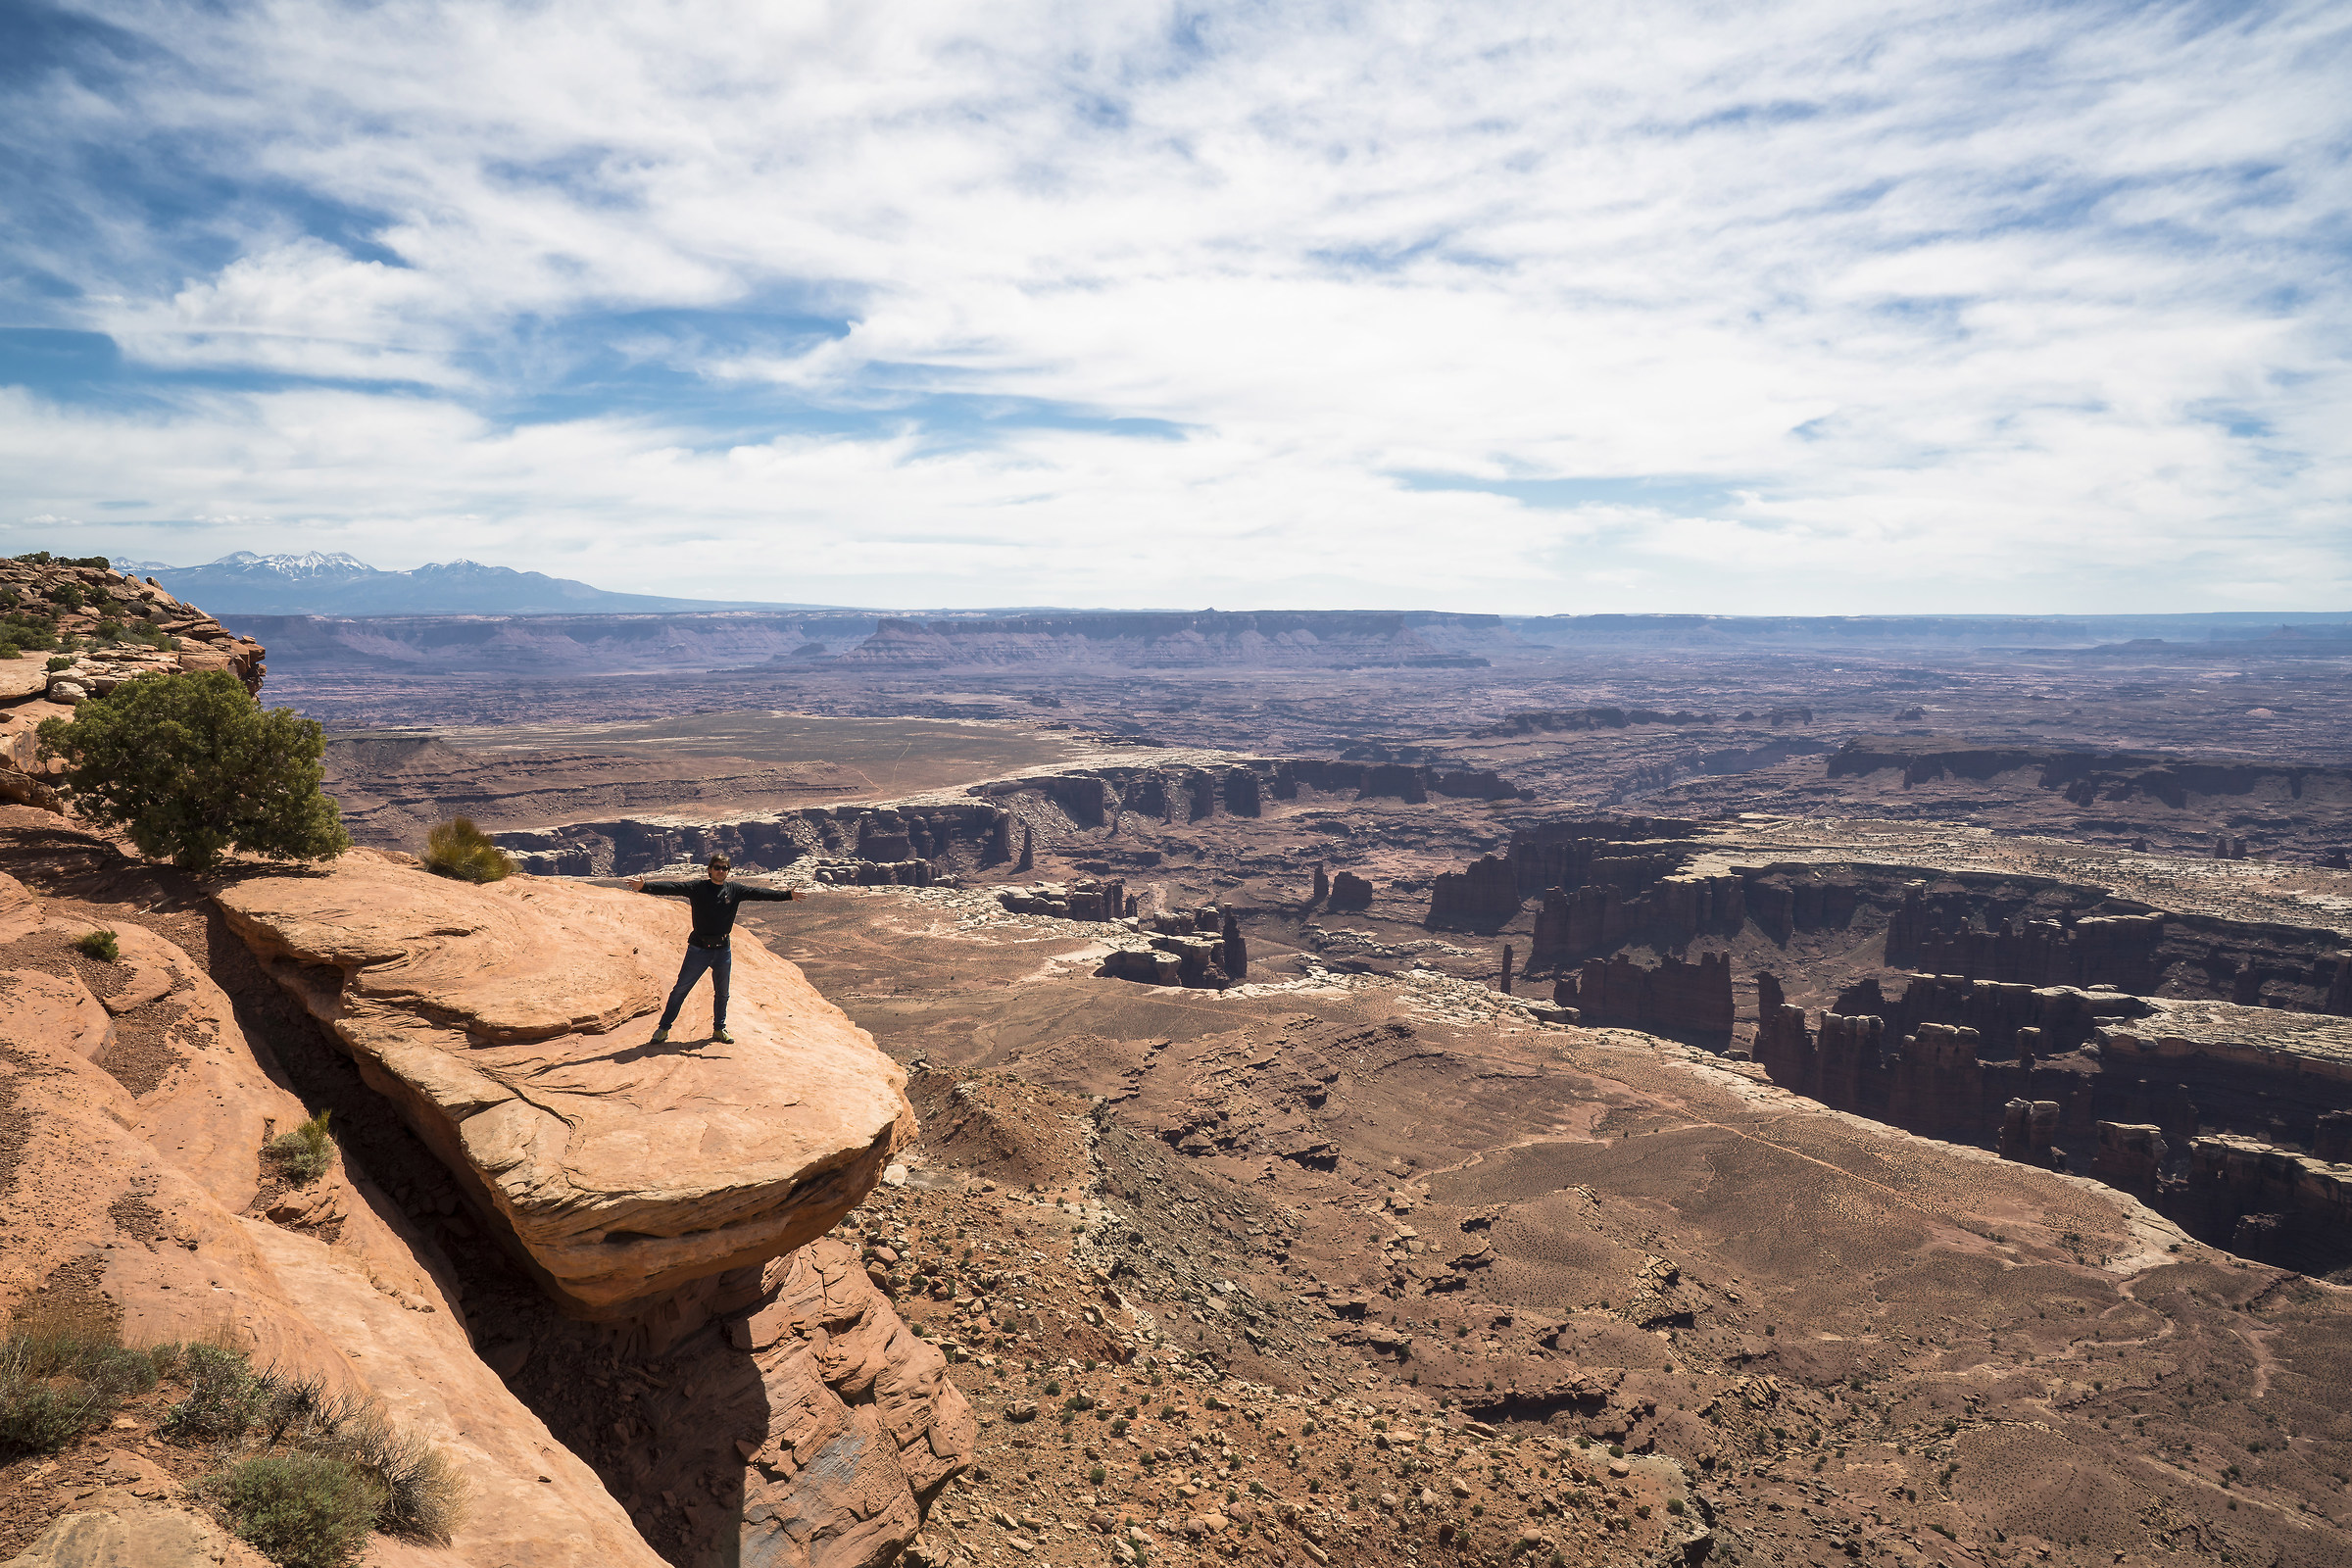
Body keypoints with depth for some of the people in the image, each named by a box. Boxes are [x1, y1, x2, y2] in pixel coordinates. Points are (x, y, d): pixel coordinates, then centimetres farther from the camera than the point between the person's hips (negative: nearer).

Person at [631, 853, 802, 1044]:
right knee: (680, 989, 3)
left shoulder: (735, 890, 1)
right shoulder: (697, 888, -6)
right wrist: (645, 886, -30)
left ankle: (719, 1029, 32)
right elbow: (672, 888, -16)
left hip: (723, 950, 3)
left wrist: (788, 894, -9)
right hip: (698, 949, -3)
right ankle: (664, 1028, 15)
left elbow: (760, 893, -2)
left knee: (722, 993, 15)